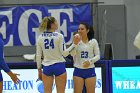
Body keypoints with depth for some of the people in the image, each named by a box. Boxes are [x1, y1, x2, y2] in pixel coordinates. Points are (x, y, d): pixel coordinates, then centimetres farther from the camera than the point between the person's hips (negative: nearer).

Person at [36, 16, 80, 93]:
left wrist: (39, 70, 12)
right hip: (59, 66, -3)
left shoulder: (40, 38, 3)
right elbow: (64, 53, -10)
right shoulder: (59, 36, -8)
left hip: (46, 67, 3)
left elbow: (38, 56, 4)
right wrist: (74, 44, -3)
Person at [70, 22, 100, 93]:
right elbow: (72, 54, -12)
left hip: (90, 70, 0)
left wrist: (90, 61, -16)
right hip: (78, 70, 1)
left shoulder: (93, 41, -1)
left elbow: (98, 55, 1)